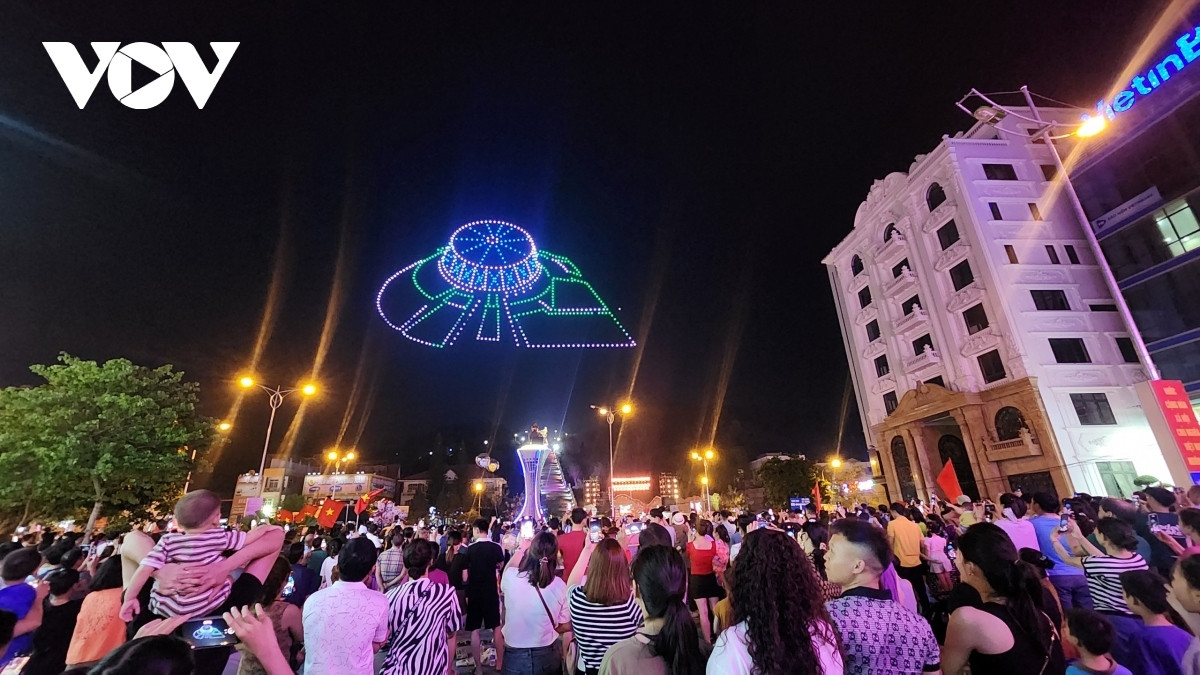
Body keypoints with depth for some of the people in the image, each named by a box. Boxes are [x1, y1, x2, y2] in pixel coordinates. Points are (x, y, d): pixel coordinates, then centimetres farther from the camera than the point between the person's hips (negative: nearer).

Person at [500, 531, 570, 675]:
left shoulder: (512, 577, -20)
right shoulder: (559, 585, -17)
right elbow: (565, 626, -5)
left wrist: (521, 548, 19)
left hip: (515, 656, -1)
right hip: (546, 655, 1)